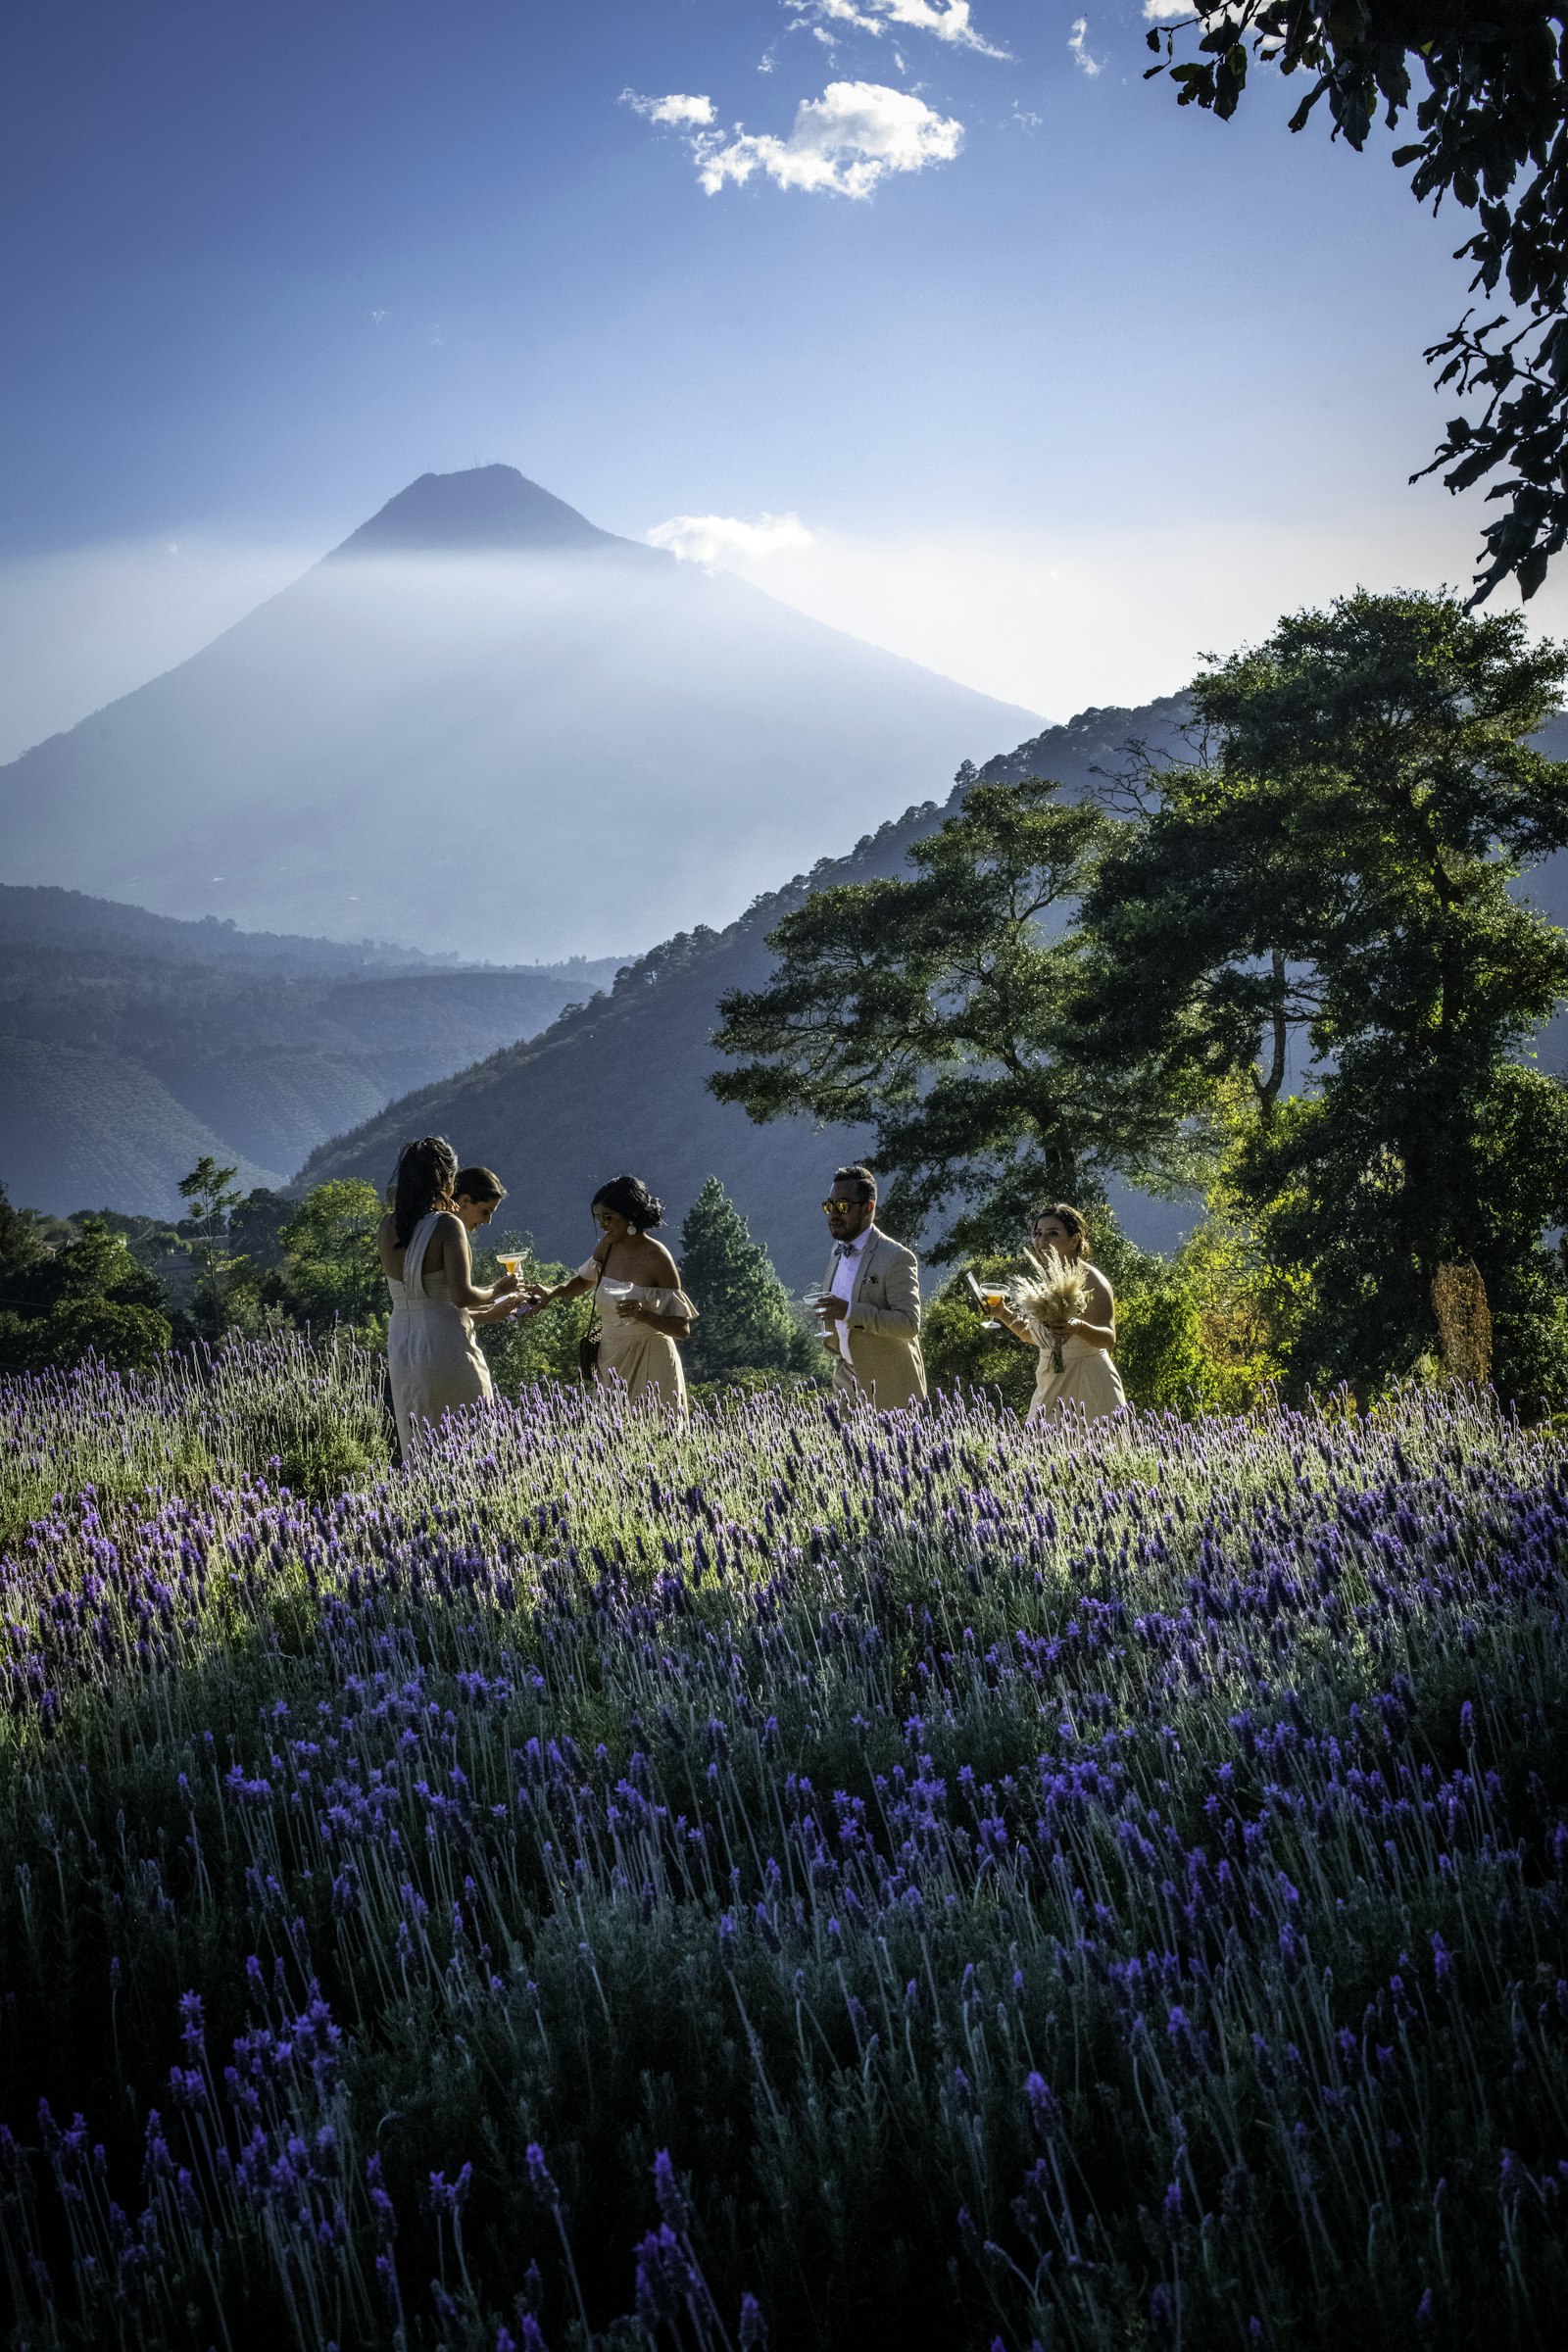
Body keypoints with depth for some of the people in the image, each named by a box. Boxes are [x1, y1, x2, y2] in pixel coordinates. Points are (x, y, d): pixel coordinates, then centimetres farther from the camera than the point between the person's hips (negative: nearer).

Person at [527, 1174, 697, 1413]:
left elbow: (682, 1328, -14)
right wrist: (552, 1293, 4)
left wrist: (644, 1314, -30)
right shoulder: (608, 1246, 0)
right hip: (611, 1359, 6)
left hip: (648, 1364, -6)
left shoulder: (657, 1258, -17)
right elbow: (584, 1280, 22)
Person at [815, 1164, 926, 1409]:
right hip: (847, 1380, 7)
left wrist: (851, 1312, -32)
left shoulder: (896, 1258, -17)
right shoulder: (839, 1249, 8)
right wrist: (830, 1337, 11)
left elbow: (909, 1323, -24)